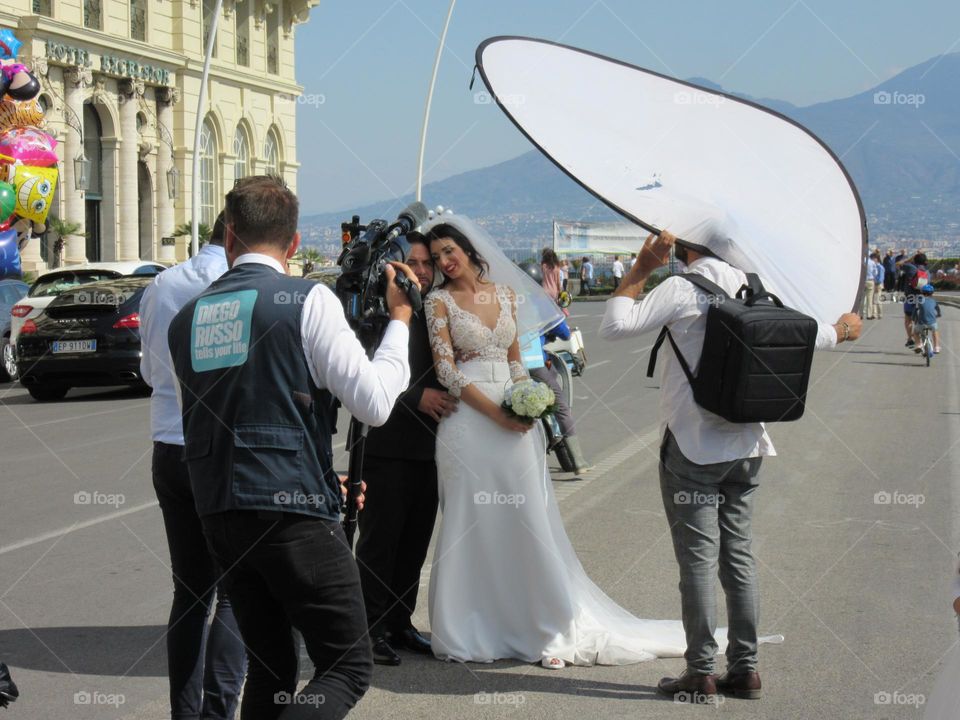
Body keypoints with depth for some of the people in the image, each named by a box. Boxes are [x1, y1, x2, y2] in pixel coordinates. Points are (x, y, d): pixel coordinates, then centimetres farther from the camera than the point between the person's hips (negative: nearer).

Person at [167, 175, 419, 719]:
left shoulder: (187, 318, 12)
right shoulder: (308, 300, -6)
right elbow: (376, 402, -10)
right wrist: (400, 319, 5)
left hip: (218, 512, 6)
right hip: (295, 511, -6)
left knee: (270, 668, 16)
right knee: (349, 669, 0)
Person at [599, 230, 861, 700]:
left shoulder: (682, 289, -13)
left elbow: (614, 327, -19)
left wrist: (640, 270, -9)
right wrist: (840, 332, 37)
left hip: (693, 446, -6)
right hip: (746, 445, 6)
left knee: (698, 559, -2)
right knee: (738, 556, 11)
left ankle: (701, 673, 1)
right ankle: (745, 669, 13)